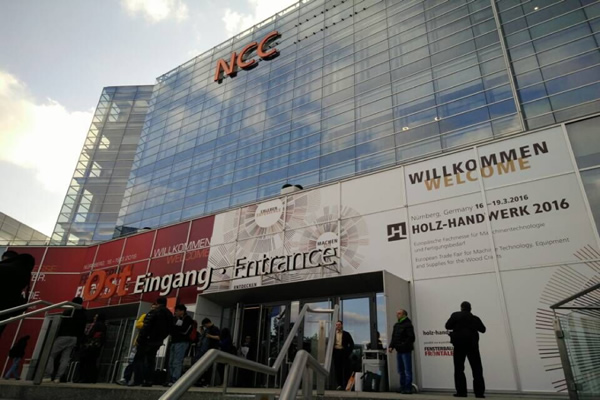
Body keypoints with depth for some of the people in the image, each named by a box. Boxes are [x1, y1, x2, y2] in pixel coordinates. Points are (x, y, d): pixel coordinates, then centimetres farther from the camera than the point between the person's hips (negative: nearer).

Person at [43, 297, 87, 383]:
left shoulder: (68, 312, -3)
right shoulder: (83, 315, 13)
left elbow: (62, 325, -9)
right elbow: (82, 330, 12)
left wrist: (56, 336, -4)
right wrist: (78, 341, 15)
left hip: (64, 336, -5)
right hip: (74, 338, 5)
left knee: (50, 355, 3)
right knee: (65, 358, 4)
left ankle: (48, 376, -4)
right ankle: (57, 377, -2)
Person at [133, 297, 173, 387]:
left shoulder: (154, 312, -13)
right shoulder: (170, 315, 10)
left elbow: (146, 327, -19)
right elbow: (168, 330, 12)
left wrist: (140, 339, -17)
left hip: (148, 339, -7)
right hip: (158, 341, 7)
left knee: (138, 359, 2)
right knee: (151, 360, 14)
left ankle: (138, 380, -6)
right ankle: (148, 380, 10)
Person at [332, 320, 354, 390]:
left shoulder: (346, 334, 5)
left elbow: (352, 344, 6)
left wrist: (348, 352, -3)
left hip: (344, 352, -2)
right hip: (336, 352, 2)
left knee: (346, 369, -2)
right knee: (337, 369, 2)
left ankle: (346, 385, 5)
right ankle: (339, 384, 9)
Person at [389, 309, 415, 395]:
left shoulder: (408, 325, -8)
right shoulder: (396, 325, 16)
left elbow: (411, 338, -15)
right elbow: (393, 337, 18)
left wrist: (403, 345, -20)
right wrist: (391, 346, 5)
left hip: (406, 351, -8)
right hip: (399, 351, 8)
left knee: (407, 370, -3)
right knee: (401, 371, 13)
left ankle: (408, 388, 1)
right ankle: (403, 387, 21)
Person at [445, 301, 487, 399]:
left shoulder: (455, 315, -4)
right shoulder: (474, 318, 4)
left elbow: (447, 326, -7)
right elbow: (483, 329, 10)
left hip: (459, 344, -2)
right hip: (472, 345, 2)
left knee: (459, 369, 5)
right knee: (477, 369, 8)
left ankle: (461, 391, 1)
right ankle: (479, 392, 5)